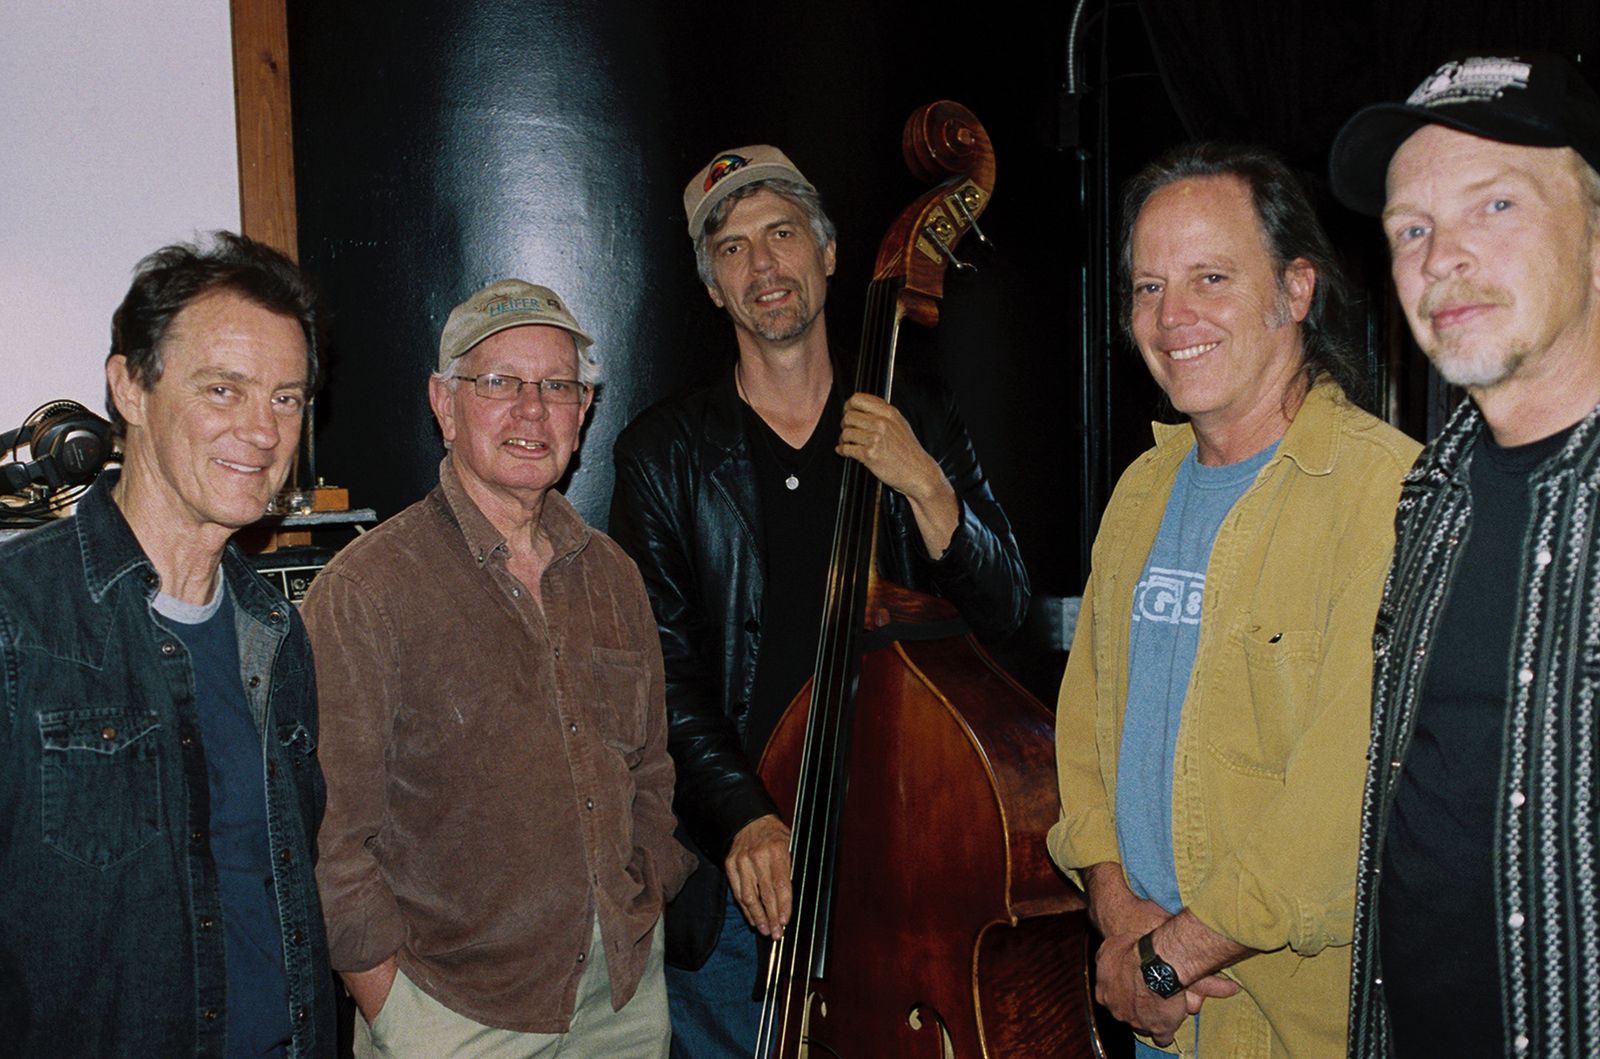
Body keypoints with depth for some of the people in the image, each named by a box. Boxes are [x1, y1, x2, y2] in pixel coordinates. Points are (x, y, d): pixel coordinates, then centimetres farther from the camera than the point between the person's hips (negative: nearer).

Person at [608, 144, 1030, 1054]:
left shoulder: (919, 424, 4)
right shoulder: (665, 454, -1)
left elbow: (1003, 616, 0)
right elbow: (666, 670, -7)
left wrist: (927, 487, -15)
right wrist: (744, 816, -20)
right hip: (735, 873, -1)